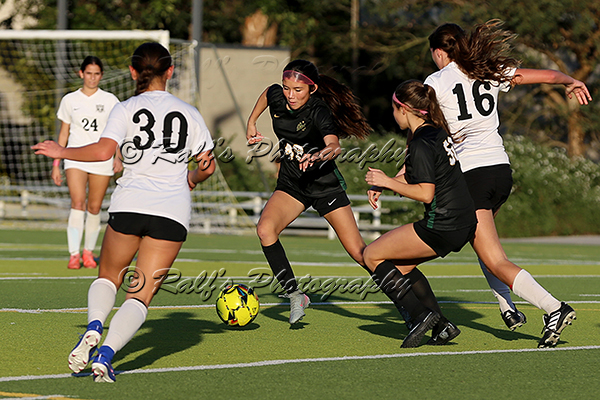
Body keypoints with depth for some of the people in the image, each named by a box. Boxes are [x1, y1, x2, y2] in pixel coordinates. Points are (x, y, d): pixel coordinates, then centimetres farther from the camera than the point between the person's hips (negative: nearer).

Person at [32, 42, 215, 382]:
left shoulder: (127, 109, 2)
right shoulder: (189, 114, 10)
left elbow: (103, 151, -13)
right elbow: (208, 166, 13)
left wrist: (61, 152, 2)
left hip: (129, 204, -1)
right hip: (173, 213, 1)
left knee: (107, 278, 21)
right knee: (141, 297, 1)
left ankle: (94, 329, -7)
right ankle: (106, 353, -21)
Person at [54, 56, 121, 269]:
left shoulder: (110, 100, 6)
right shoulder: (69, 100, 8)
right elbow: (63, 133, 13)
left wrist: (118, 157, -6)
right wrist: (56, 164, 10)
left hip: (102, 159, 1)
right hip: (75, 158, 0)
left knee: (94, 208, 2)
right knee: (77, 203, -17)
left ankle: (88, 252, 18)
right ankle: (74, 254, -20)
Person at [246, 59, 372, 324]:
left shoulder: (318, 112, -26)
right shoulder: (277, 97, -10)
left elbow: (334, 146, -45)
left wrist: (318, 155, -64)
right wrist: (251, 123, 17)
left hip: (325, 185, -5)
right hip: (290, 185, 5)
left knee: (359, 252, -6)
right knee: (265, 228, -24)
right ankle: (295, 296, -15)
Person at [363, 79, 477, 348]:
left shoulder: (421, 144, -15)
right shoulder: (437, 132, 13)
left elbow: (426, 193, -20)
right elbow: (411, 174, 22)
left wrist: (388, 182, -10)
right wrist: (380, 184, 8)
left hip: (442, 228, -9)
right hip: (464, 223, 9)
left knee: (372, 255, 2)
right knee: (401, 265, 23)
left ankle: (421, 315, -6)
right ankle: (442, 326, 14)